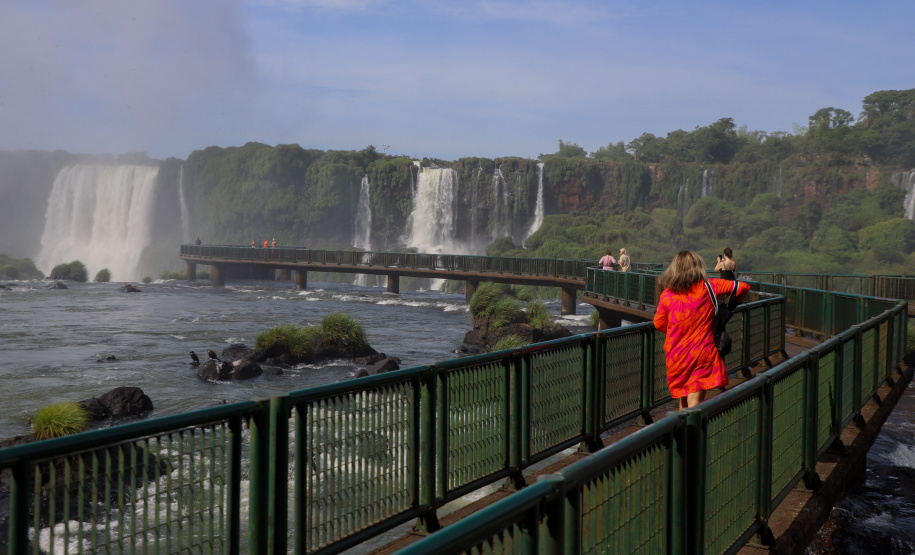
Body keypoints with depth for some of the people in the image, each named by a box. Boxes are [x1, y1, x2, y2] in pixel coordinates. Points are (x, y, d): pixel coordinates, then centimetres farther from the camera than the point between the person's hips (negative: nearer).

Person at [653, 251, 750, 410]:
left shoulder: (666, 294, -2)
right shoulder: (708, 287, -5)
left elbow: (659, 323, 7)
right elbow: (742, 287, 0)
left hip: (675, 353, 2)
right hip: (702, 352, -2)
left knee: (683, 400, 20)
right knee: (694, 402, -6)